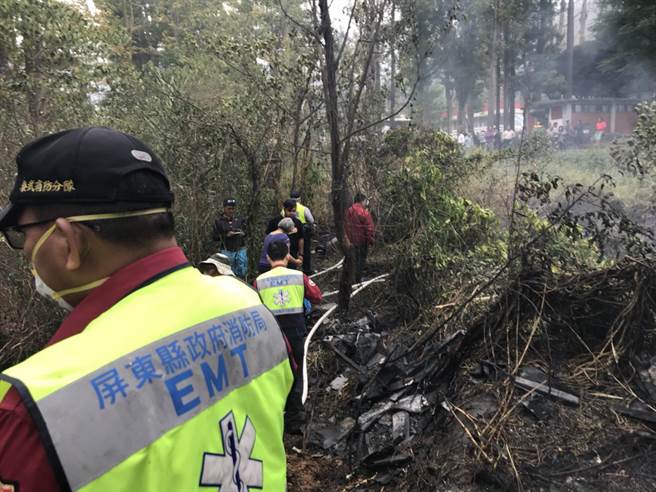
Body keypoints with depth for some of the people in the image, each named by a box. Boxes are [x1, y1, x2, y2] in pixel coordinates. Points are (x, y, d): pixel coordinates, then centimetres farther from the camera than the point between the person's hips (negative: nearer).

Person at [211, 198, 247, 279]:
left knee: (242, 272, -1)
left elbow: (245, 231, 19)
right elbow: (214, 237, 0)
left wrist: (243, 233, -5)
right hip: (226, 251, -2)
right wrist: (226, 235, -14)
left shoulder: (239, 220, 9)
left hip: (240, 250, 2)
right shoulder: (219, 221, 2)